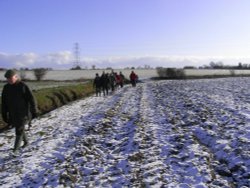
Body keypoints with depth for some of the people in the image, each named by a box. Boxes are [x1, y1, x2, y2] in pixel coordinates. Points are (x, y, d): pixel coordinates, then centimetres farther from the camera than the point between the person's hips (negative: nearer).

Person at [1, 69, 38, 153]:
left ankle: (16, 148, 5)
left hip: (23, 112, -5)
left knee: (19, 130, -6)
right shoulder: (6, 87, 2)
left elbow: (31, 99, -10)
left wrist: (34, 112, -9)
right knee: (19, 128, 16)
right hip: (12, 113, 5)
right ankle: (26, 141, 37)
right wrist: (4, 115, 5)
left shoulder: (23, 86, -12)